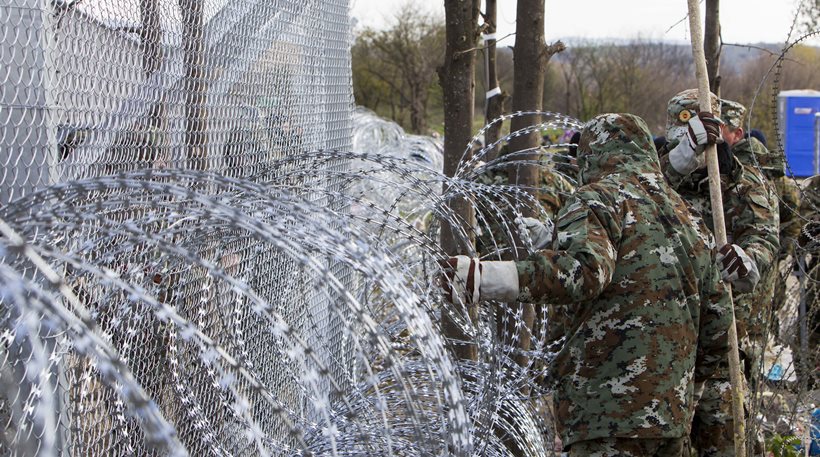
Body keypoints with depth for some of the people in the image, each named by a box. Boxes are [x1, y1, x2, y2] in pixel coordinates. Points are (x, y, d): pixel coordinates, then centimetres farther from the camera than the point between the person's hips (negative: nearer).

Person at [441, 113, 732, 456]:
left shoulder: (599, 199, -4)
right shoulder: (690, 222, 21)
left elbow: (583, 270, -24)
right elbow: (717, 320, 24)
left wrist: (483, 279, -28)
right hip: (675, 411, 8)